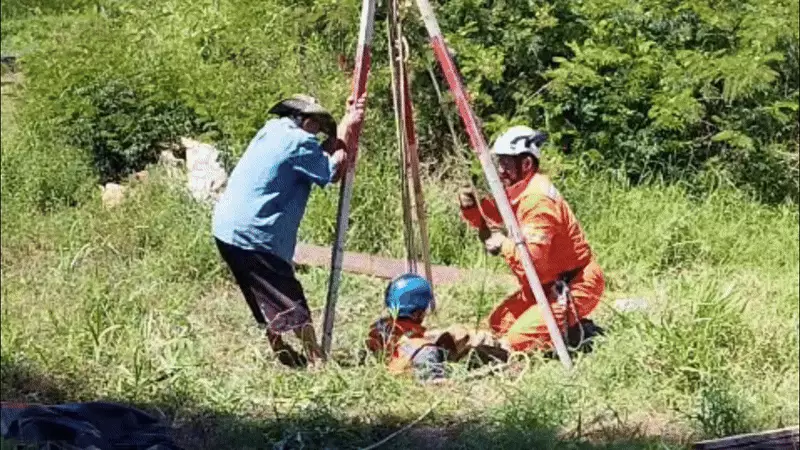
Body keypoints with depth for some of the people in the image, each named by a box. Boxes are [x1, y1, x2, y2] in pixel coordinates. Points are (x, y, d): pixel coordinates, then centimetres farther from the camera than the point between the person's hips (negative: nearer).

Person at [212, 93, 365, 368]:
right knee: (290, 302, -5)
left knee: (266, 301, 19)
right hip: (253, 234, -9)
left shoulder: (272, 129, 15)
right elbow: (333, 172, 0)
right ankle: (317, 361, -3)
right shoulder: (300, 142, -10)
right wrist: (346, 130, 9)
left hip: (226, 228, 9)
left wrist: (346, 123, 22)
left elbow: (320, 155, 22)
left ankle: (282, 354, 27)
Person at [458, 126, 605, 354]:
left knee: (519, 339, -19)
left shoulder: (538, 199, -25)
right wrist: (471, 208, -7)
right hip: (546, 284, 10)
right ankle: (565, 323, 15)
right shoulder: (515, 189, 5)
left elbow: (533, 258, -30)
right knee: (498, 323, 12)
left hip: (574, 285, -10)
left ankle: (581, 332, -2)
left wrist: (503, 244, -16)